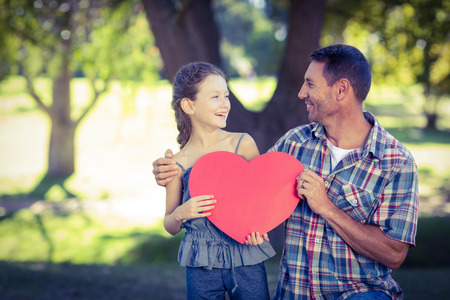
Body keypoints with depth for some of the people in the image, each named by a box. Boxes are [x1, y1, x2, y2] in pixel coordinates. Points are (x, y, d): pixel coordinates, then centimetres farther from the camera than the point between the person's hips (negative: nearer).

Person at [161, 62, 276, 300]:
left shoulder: (243, 144, -2)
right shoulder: (179, 162, -1)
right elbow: (170, 227, 8)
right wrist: (180, 214, -14)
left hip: (247, 260, 0)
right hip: (201, 266, 0)